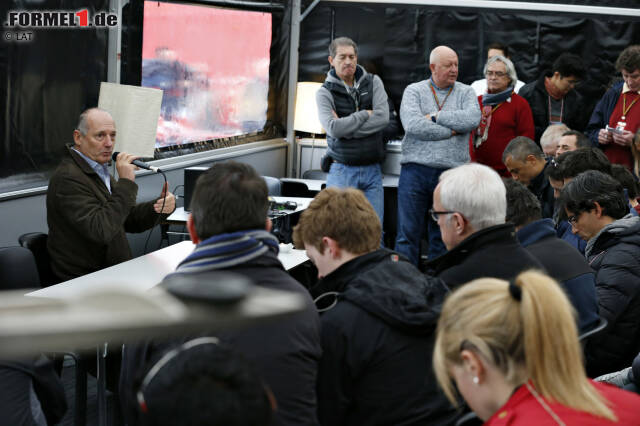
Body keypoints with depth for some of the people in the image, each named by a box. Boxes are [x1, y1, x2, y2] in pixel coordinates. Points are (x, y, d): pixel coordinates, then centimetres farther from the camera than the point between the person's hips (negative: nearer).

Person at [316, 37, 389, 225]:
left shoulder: (373, 82, 6)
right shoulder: (325, 92, -2)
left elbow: (383, 118, -8)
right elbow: (333, 128, -17)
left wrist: (346, 128, -12)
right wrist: (365, 114, -7)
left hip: (372, 170, 2)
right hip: (342, 171, -2)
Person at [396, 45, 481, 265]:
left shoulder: (465, 93, 11)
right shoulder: (414, 91, 6)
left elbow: (472, 119, -10)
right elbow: (412, 125, -12)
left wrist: (436, 116, -8)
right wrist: (451, 131, -8)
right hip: (415, 170, -1)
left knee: (443, 237, 7)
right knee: (408, 234, -2)